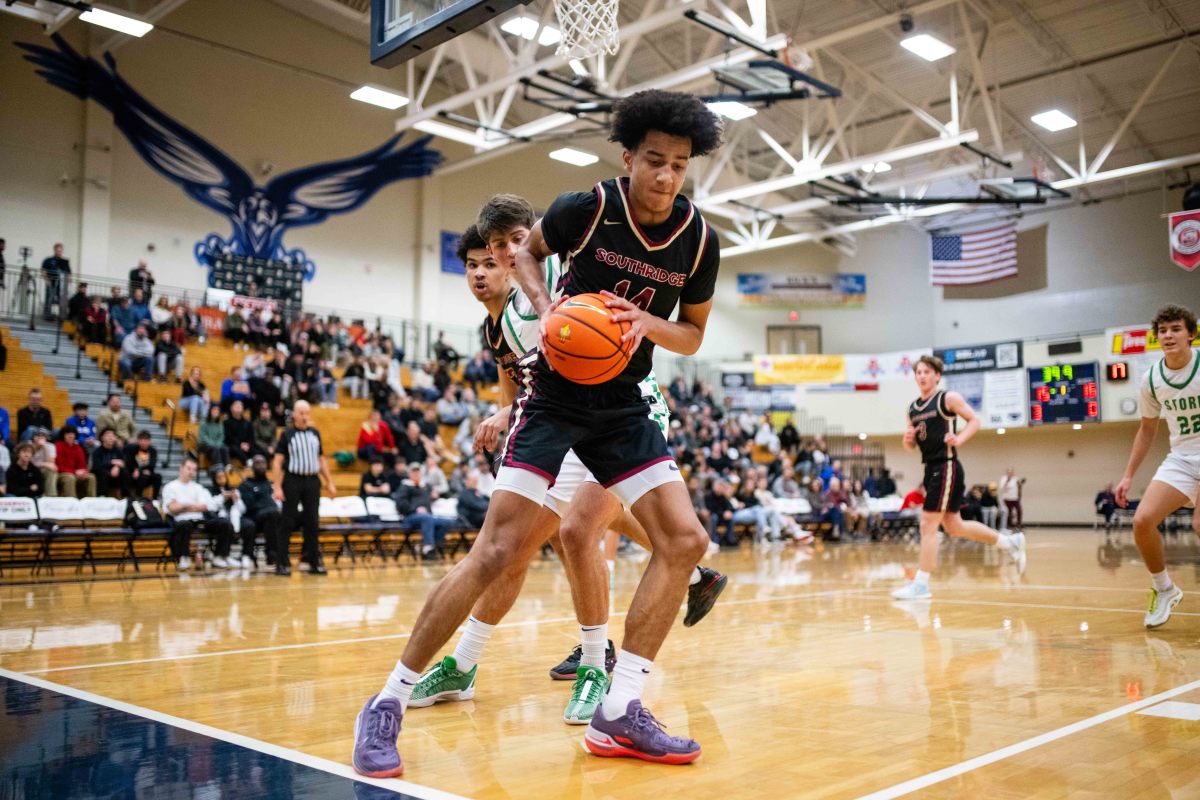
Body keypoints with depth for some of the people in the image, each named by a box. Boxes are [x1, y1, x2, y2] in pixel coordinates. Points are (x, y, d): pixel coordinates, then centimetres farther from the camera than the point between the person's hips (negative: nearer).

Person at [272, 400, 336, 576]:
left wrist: (330, 483, 12)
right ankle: (282, 563, 5)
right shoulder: (287, 435, -1)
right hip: (292, 481, -4)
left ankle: (314, 561, 13)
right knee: (288, 523, 0)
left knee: (312, 522, 6)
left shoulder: (315, 433, 11)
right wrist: (277, 487, -12)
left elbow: (322, 460, 16)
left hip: (312, 481, 4)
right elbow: (278, 462, -4)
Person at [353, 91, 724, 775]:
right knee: (499, 550, -14)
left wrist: (648, 323, -15)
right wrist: (546, 307, -13)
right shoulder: (587, 208, -13)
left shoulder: (700, 241, -4)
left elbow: (692, 335, 8)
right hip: (554, 393, -4)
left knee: (685, 541, -8)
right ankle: (390, 703, 1)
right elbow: (528, 251, 7)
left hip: (622, 404, 5)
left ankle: (618, 713, 2)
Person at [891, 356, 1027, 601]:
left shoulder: (948, 398, -5)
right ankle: (1010, 542, 34)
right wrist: (907, 439, -5)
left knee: (928, 525, -10)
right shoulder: (912, 408, 13)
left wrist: (959, 439, -21)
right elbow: (911, 447, 18)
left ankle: (921, 585, -4)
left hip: (946, 467, -8)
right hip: (930, 468, 8)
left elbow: (974, 420, -5)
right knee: (954, 527, 16)